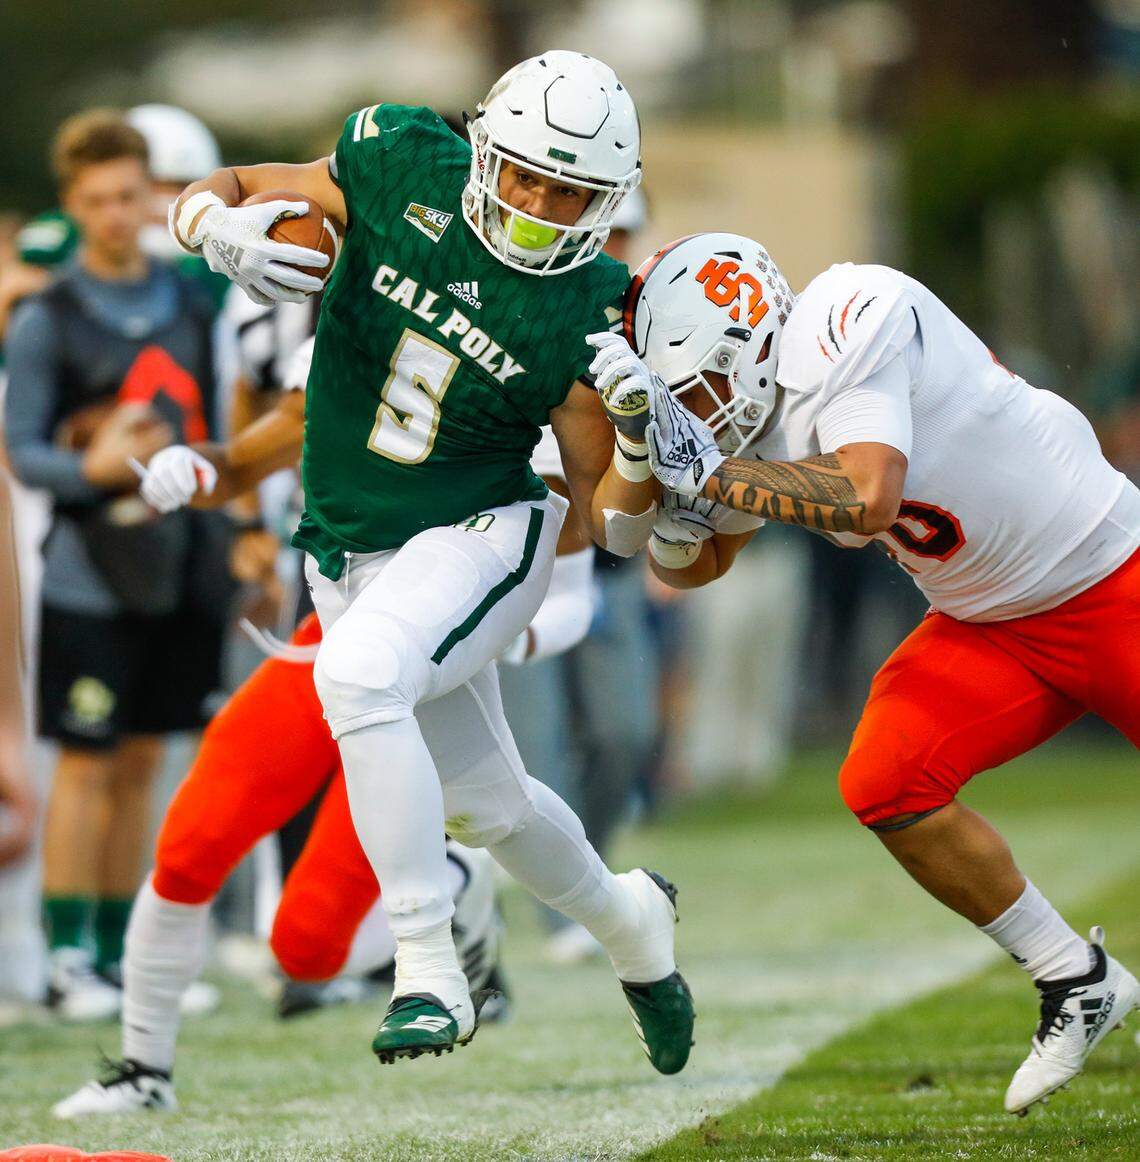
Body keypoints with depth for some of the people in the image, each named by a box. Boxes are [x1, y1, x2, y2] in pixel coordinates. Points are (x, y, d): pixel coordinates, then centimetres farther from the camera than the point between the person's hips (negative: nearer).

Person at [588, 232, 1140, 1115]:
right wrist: (673, 512, -15)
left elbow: (869, 496, -39)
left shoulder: (854, 321, -27)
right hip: (992, 628, 7)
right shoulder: (756, 414, -4)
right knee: (887, 785, -11)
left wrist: (708, 469, -35)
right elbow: (694, 566, 8)